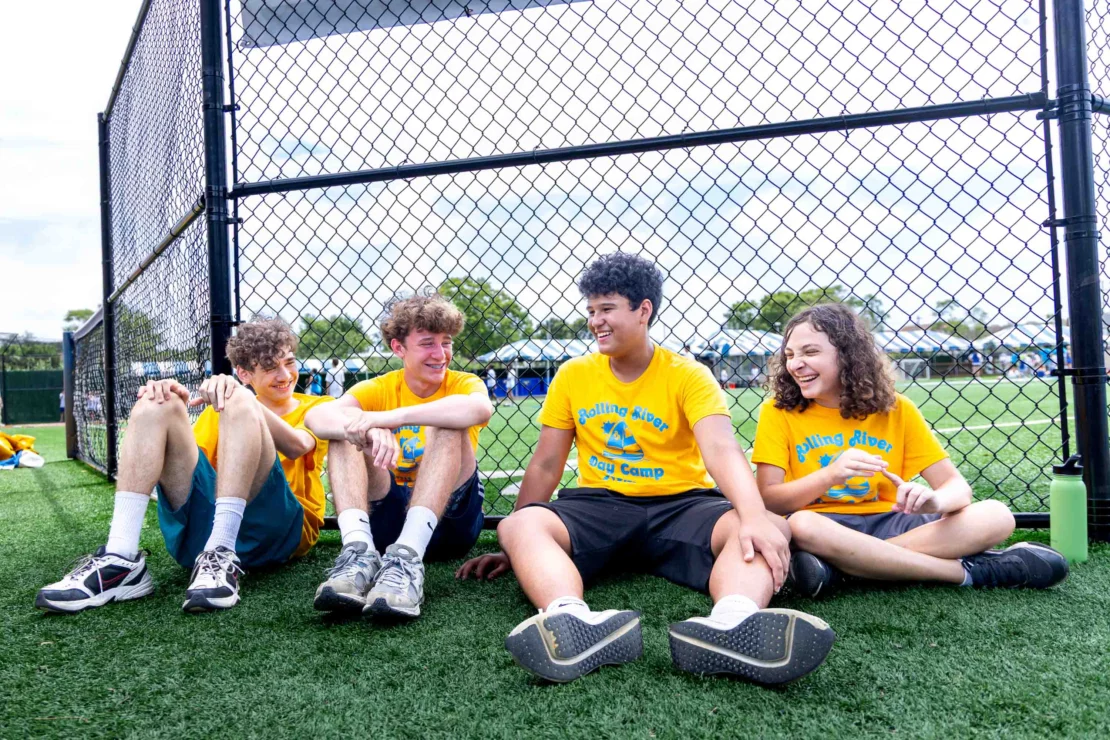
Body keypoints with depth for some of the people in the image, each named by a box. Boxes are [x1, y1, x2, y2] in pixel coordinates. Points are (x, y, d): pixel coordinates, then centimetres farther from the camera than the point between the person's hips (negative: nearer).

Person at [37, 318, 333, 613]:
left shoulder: (313, 407, 16)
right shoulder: (218, 410, 27)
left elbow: (295, 446, -10)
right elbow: (184, 462, 9)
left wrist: (240, 396, -25)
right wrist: (176, 405, -8)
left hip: (277, 531, -3)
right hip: (200, 530, 4)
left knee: (238, 402, -22)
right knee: (156, 403, -10)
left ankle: (221, 558, -34)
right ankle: (120, 560, -24)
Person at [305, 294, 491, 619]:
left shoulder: (463, 384, -1)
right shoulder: (378, 389, 5)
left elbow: (481, 408, -29)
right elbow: (316, 416, -17)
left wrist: (386, 417, -38)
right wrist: (368, 430, -40)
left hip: (450, 518, -2)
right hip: (387, 515, 2)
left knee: (448, 426, -25)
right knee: (346, 429, -15)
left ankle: (408, 556, -39)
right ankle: (360, 551, -34)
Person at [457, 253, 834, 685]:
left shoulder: (688, 377, -2)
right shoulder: (574, 376, 7)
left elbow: (721, 449, -19)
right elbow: (545, 466, 9)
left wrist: (755, 516, -38)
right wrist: (514, 550, 6)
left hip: (680, 506, -1)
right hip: (598, 507, 2)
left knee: (770, 530, -30)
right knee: (520, 525, -29)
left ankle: (732, 623, -59)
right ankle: (576, 623, -56)